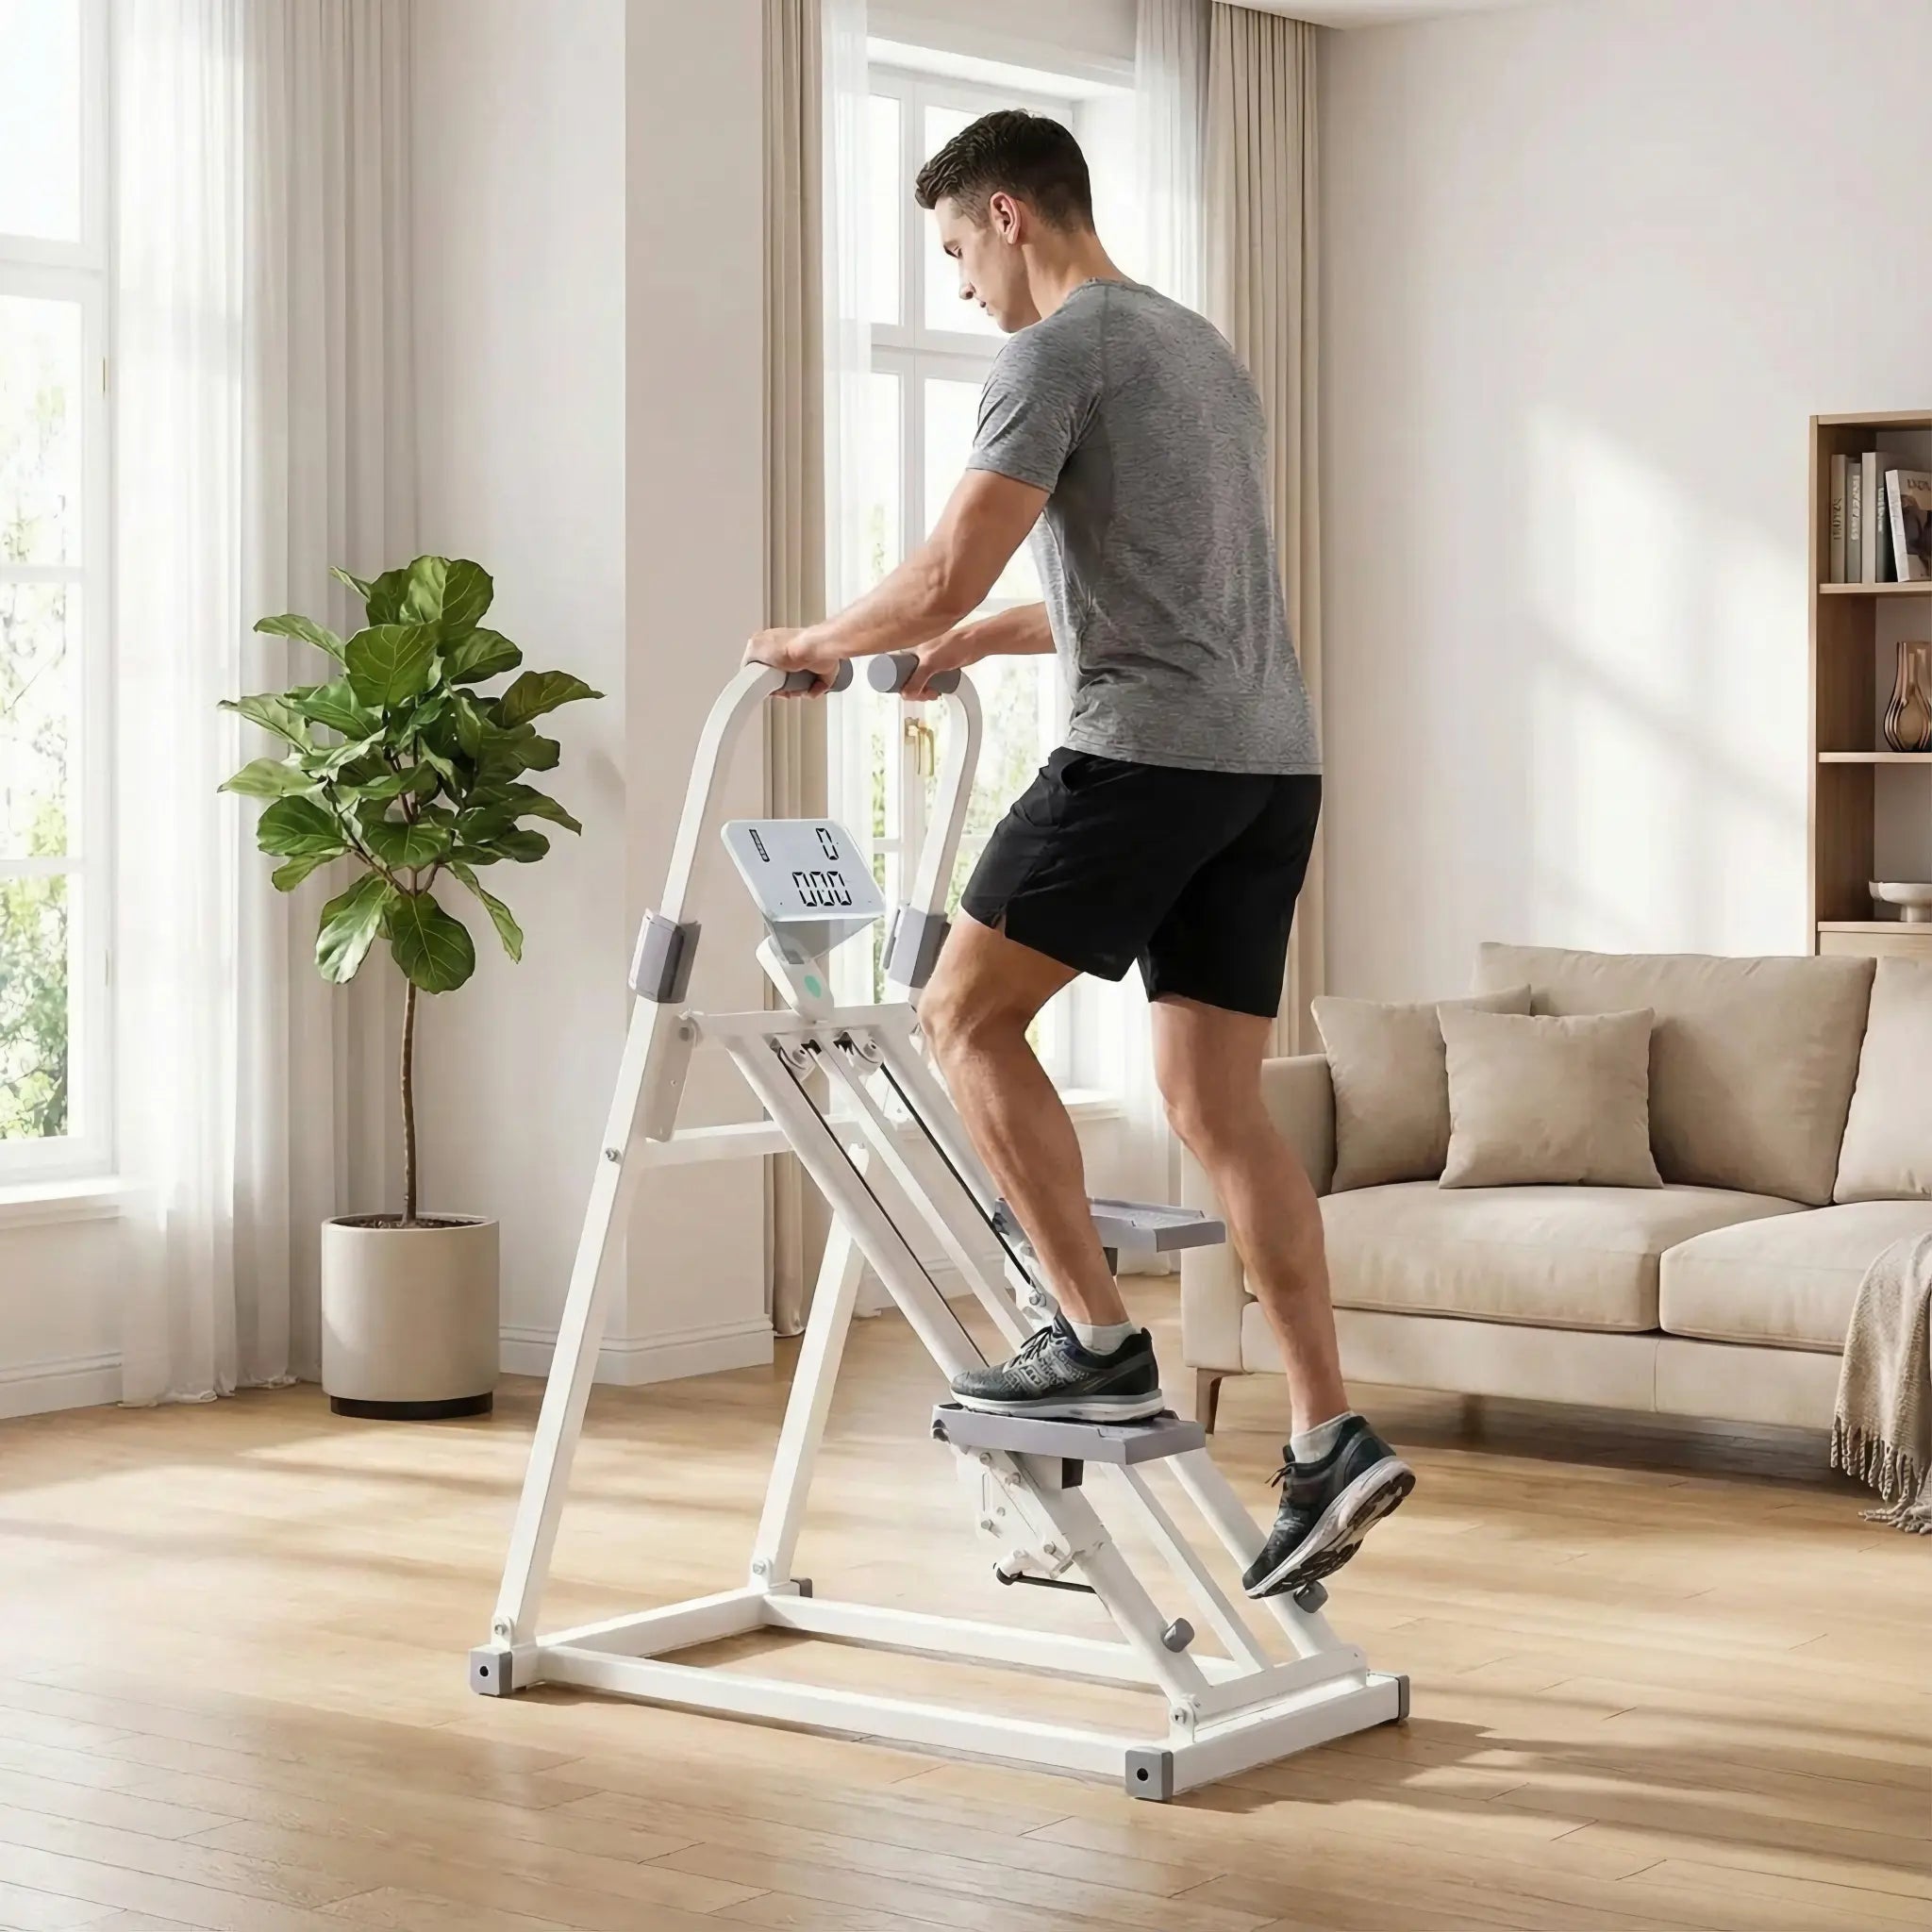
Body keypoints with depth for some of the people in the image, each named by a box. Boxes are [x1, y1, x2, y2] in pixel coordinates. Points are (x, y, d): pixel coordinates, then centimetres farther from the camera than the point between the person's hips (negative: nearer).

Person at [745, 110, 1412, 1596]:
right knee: (1218, 1103, 7)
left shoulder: (1060, 350, -6)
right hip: (1271, 759, 9)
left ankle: (1100, 1340, -2)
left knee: (968, 1016, 2)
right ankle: (1329, 1439, 1)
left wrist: (819, 643, 8)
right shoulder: (1201, 346, 26)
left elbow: (946, 574, -11)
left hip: (1151, 750, -9)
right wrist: (983, 640, 39)